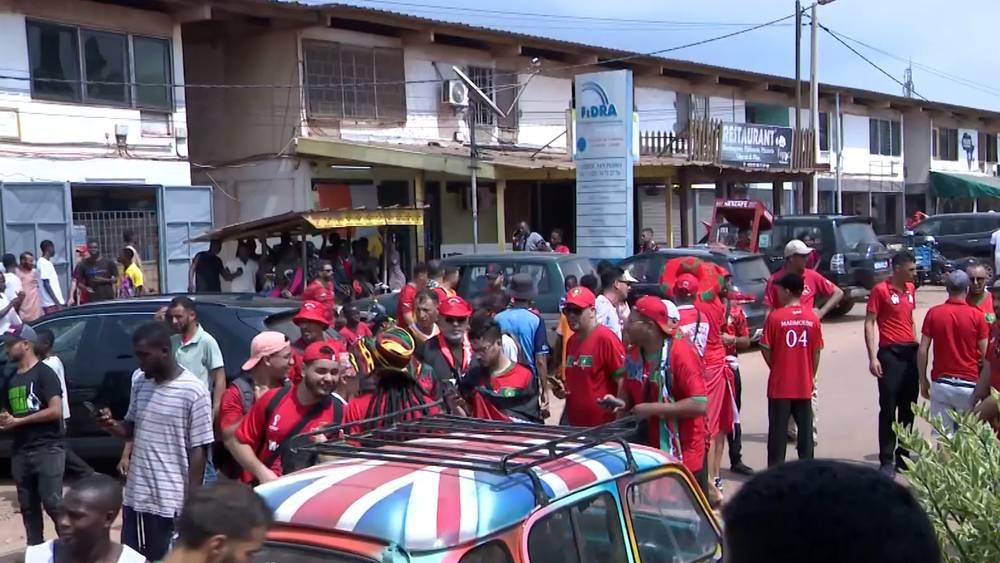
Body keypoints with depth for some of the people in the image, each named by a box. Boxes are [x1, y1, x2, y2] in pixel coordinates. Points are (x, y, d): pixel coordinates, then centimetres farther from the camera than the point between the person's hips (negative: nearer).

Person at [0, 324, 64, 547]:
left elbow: (56, 411, -16)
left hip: (47, 449, -7)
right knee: (28, 507, 9)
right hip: (20, 452, 7)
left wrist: (18, 420, -14)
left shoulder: (44, 373, -6)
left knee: (52, 503, -10)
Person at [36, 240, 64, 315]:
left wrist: (60, 301, 19)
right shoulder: (44, 263, -11)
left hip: (55, 303, 9)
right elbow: (46, 285, -17)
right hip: (51, 303, -9)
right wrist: (57, 302, -19)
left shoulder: (47, 263, 17)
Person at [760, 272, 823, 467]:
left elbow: (765, 349, -6)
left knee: (778, 430, 5)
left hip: (780, 384, -3)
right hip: (804, 385, 3)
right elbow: (816, 351, 4)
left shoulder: (775, 317, -12)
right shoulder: (812, 318, -1)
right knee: (805, 428, 11)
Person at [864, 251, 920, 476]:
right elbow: (869, 323, -9)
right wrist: (872, 357, -15)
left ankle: (903, 455, 22)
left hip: (911, 352, 7)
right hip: (890, 353, -6)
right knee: (888, 409, -2)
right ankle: (886, 461, 4)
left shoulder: (910, 288, 12)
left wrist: (917, 346, 15)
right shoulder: (880, 290, -8)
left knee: (909, 408, 11)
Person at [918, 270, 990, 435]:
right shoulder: (977, 316, -5)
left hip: (941, 384, 1)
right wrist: (986, 386, 8)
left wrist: (923, 381, 8)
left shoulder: (933, 313, -2)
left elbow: (922, 351, -3)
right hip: (968, 385, -1)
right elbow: (985, 355, -3)